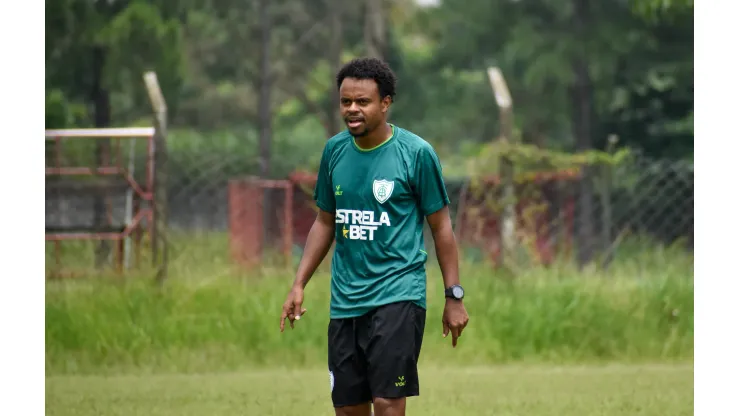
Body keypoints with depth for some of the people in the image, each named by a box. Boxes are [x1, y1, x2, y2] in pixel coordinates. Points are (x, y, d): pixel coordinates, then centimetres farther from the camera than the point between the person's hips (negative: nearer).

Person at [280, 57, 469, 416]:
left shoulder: (416, 153, -7)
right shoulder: (335, 151, 7)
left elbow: (441, 227, -2)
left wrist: (454, 296, -4)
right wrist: (299, 285, 10)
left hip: (398, 295, -5)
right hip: (345, 301, 5)